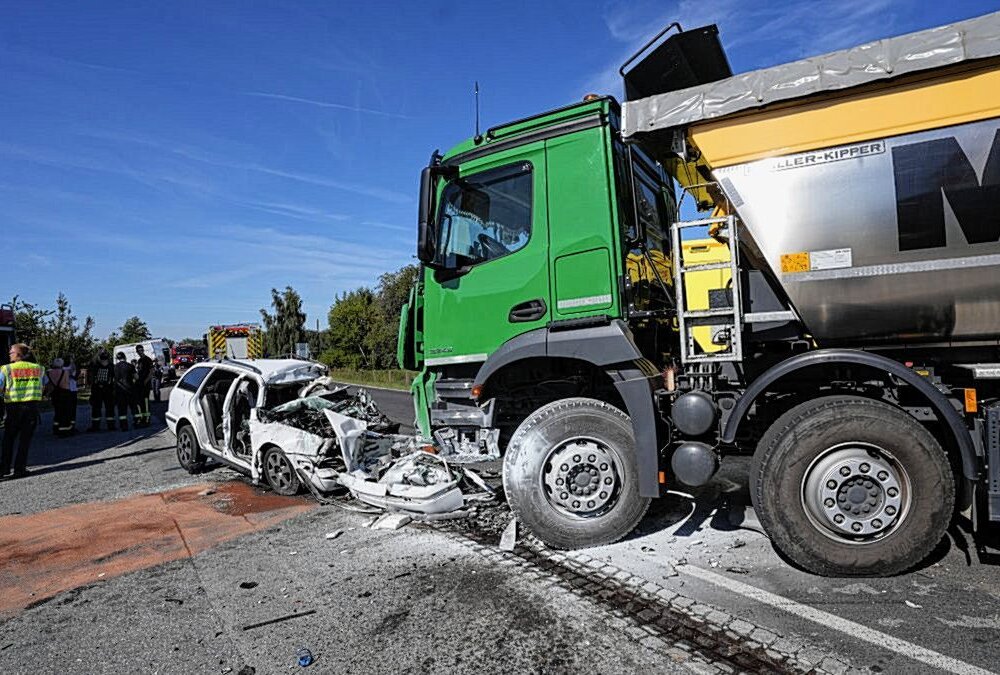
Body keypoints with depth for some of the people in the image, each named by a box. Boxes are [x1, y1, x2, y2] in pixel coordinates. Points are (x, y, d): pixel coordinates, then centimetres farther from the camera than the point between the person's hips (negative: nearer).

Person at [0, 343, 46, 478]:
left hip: (14, 407, -1)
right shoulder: (38, 368, 4)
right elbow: (45, 383, 17)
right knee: (25, 439, 6)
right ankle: (19, 469, 7)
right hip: (31, 406, 1)